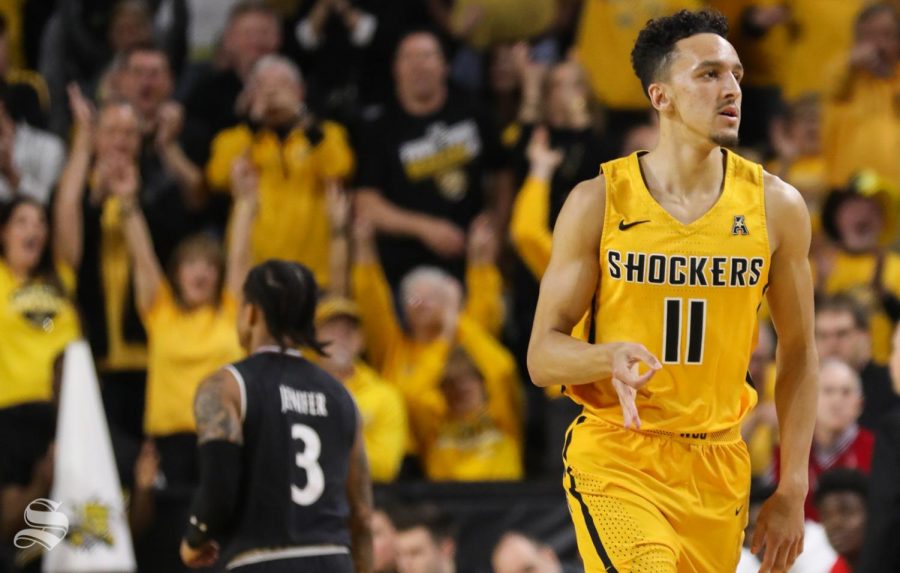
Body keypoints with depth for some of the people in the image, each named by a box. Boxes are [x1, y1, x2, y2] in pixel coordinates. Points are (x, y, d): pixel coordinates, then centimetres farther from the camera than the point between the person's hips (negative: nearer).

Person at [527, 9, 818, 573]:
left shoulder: (776, 206, 1)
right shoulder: (599, 201, -4)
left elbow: (798, 356, 9)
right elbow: (542, 357, -2)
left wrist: (793, 492, 4)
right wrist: (610, 357, -24)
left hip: (718, 467, 3)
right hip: (615, 458, -3)